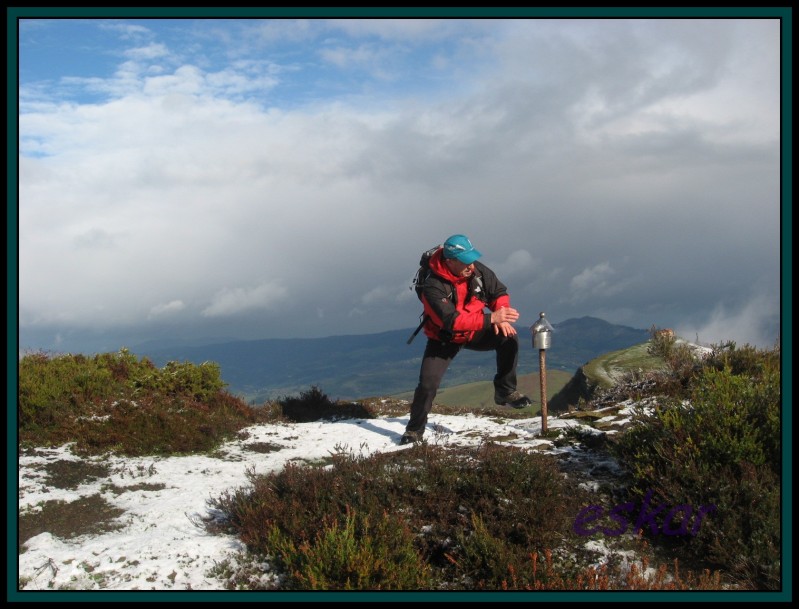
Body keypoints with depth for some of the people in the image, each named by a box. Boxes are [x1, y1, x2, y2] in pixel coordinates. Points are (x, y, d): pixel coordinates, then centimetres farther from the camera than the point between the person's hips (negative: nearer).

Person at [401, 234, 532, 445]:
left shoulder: (477, 270, -16)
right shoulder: (433, 286, -32)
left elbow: (499, 293, -3)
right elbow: (451, 321, -41)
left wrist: (502, 317, -25)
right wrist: (491, 318, -46)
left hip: (474, 332, 4)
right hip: (445, 339, -4)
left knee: (509, 339, -19)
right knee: (428, 383, -14)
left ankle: (505, 392, -3)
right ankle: (414, 430, 10)